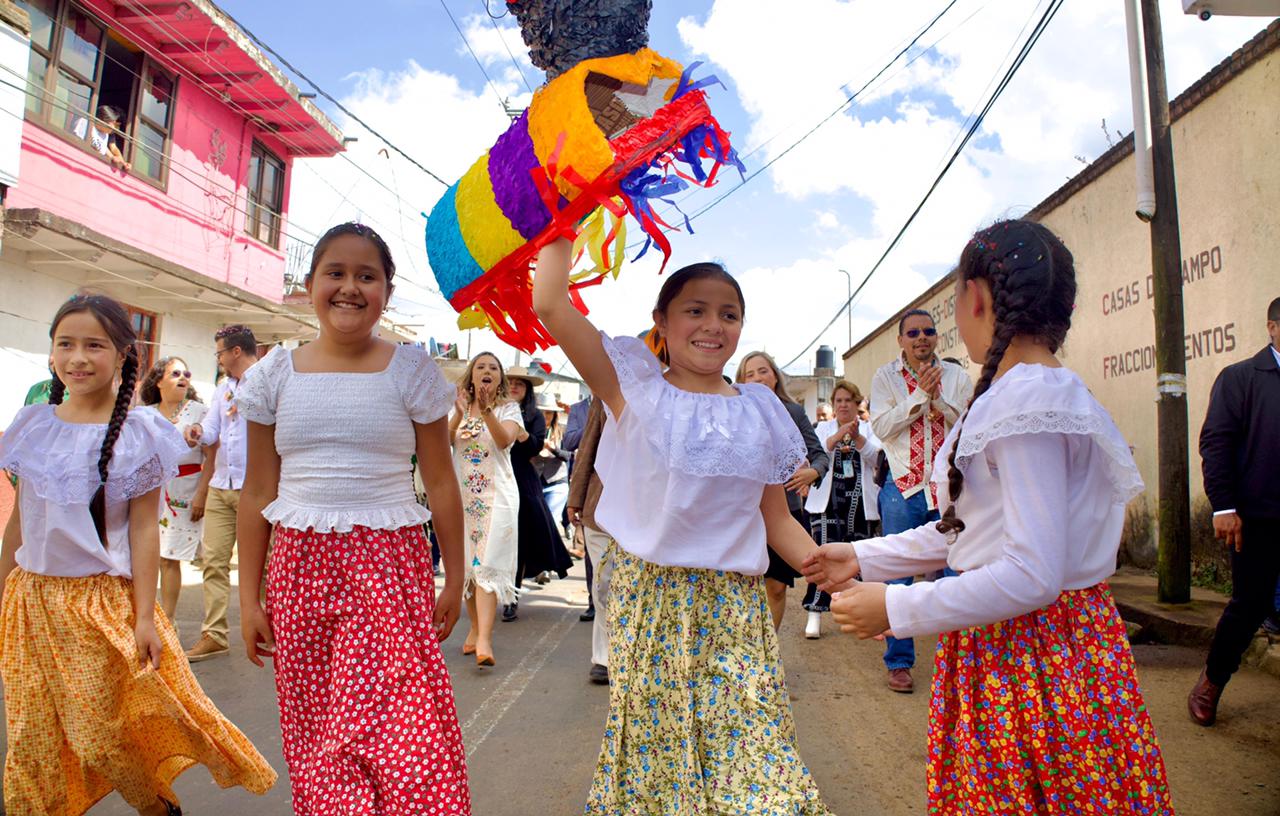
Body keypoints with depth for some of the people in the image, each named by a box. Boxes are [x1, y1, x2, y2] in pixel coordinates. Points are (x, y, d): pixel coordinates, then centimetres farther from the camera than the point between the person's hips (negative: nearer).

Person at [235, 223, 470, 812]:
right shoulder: (277, 373, 5)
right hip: (300, 564, 3)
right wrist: (249, 599, 7)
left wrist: (454, 578, 3)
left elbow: (440, 482, 2)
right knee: (313, 733, 11)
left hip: (389, 563, -2)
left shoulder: (411, 370, -1)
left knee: (399, 739, -7)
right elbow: (257, 493, 7)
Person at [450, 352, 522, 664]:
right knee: (466, 563, 7)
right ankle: (475, 627, 22)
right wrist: (460, 414, -19)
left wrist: (486, 410, -28)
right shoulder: (459, 407, 13)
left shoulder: (508, 409, 4)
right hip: (461, 494, 4)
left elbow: (504, 440, -16)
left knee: (487, 563, -12)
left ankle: (484, 639, -19)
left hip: (496, 494, -4)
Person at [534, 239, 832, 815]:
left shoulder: (760, 413, 8)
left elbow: (777, 520, 12)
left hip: (735, 610, 2)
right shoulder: (635, 388, -1)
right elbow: (549, 304, -9)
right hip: (650, 600, -2)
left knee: (753, 752, 1)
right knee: (654, 751, 8)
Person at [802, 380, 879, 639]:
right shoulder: (824, 427, 11)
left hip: (858, 499, 2)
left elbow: (875, 456, -6)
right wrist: (837, 437, -23)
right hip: (828, 498, -1)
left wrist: (857, 436, -22)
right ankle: (815, 614, -10)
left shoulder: (867, 428, 12)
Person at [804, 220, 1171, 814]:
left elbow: (1032, 575, -26)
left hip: (1034, 650, -9)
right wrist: (864, 557, 16)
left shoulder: (1030, 400, -21)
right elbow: (974, 530, 15)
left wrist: (895, 609, -19)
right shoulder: (1026, 393, 9)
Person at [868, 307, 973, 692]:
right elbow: (881, 427, -7)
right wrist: (920, 394, -13)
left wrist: (937, 398, -14)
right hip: (903, 489, -1)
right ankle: (899, 663, 15)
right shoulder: (885, 377, 4)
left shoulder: (957, 376, 8)